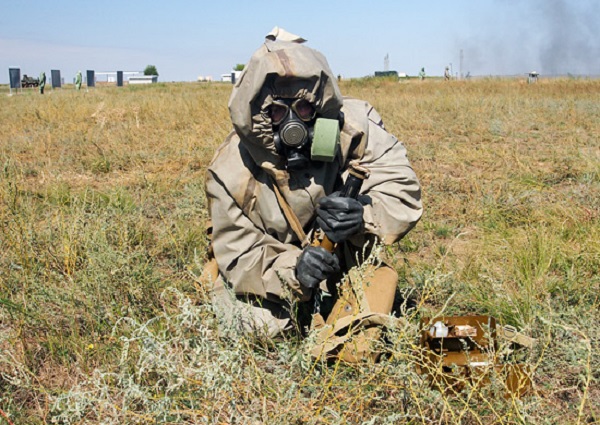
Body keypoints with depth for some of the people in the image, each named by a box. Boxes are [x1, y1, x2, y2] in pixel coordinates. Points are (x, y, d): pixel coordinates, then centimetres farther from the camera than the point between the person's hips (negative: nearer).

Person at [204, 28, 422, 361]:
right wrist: (292, 269, -35)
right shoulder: (232, 171, -17)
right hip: (276, 287, 1)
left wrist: (363, 216, -37)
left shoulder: (353, 130, -17)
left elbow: (402, 191, -15)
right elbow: (239, 256, -14)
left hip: (348, 267, -1)